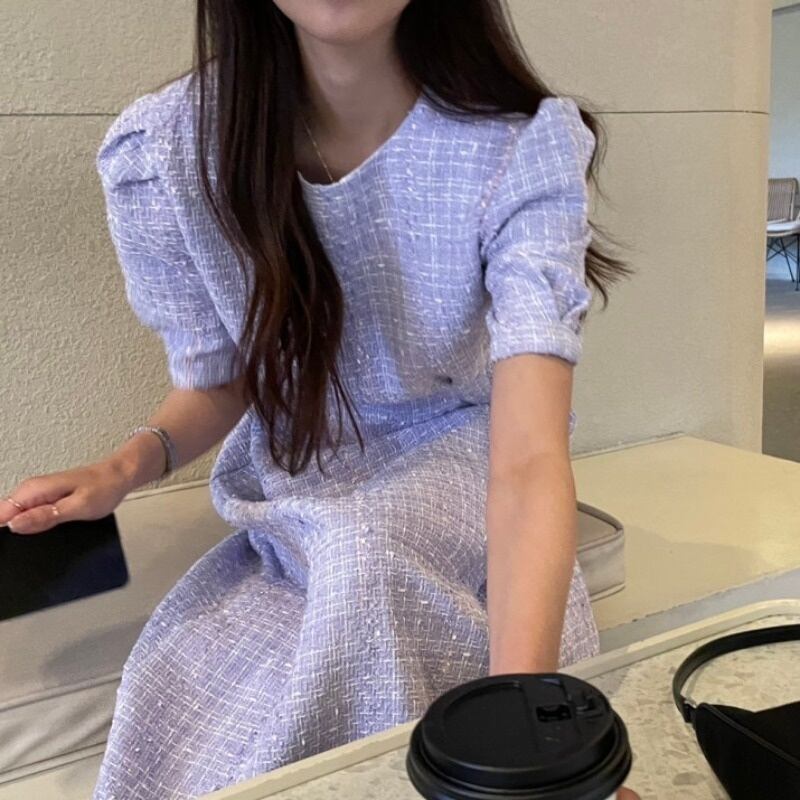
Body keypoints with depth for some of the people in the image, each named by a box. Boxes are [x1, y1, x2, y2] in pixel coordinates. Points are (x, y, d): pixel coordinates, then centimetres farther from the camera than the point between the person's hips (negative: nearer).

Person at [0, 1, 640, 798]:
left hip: (456, 475, -2)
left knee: (361, 555, -34)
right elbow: (216, 383, 3)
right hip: (289, 509, 2)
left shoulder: (520, 148, -21)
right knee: (176, 691, -24)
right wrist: (130, 462, -19)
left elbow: (531, 460, -32)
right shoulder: (161, 155, -14)